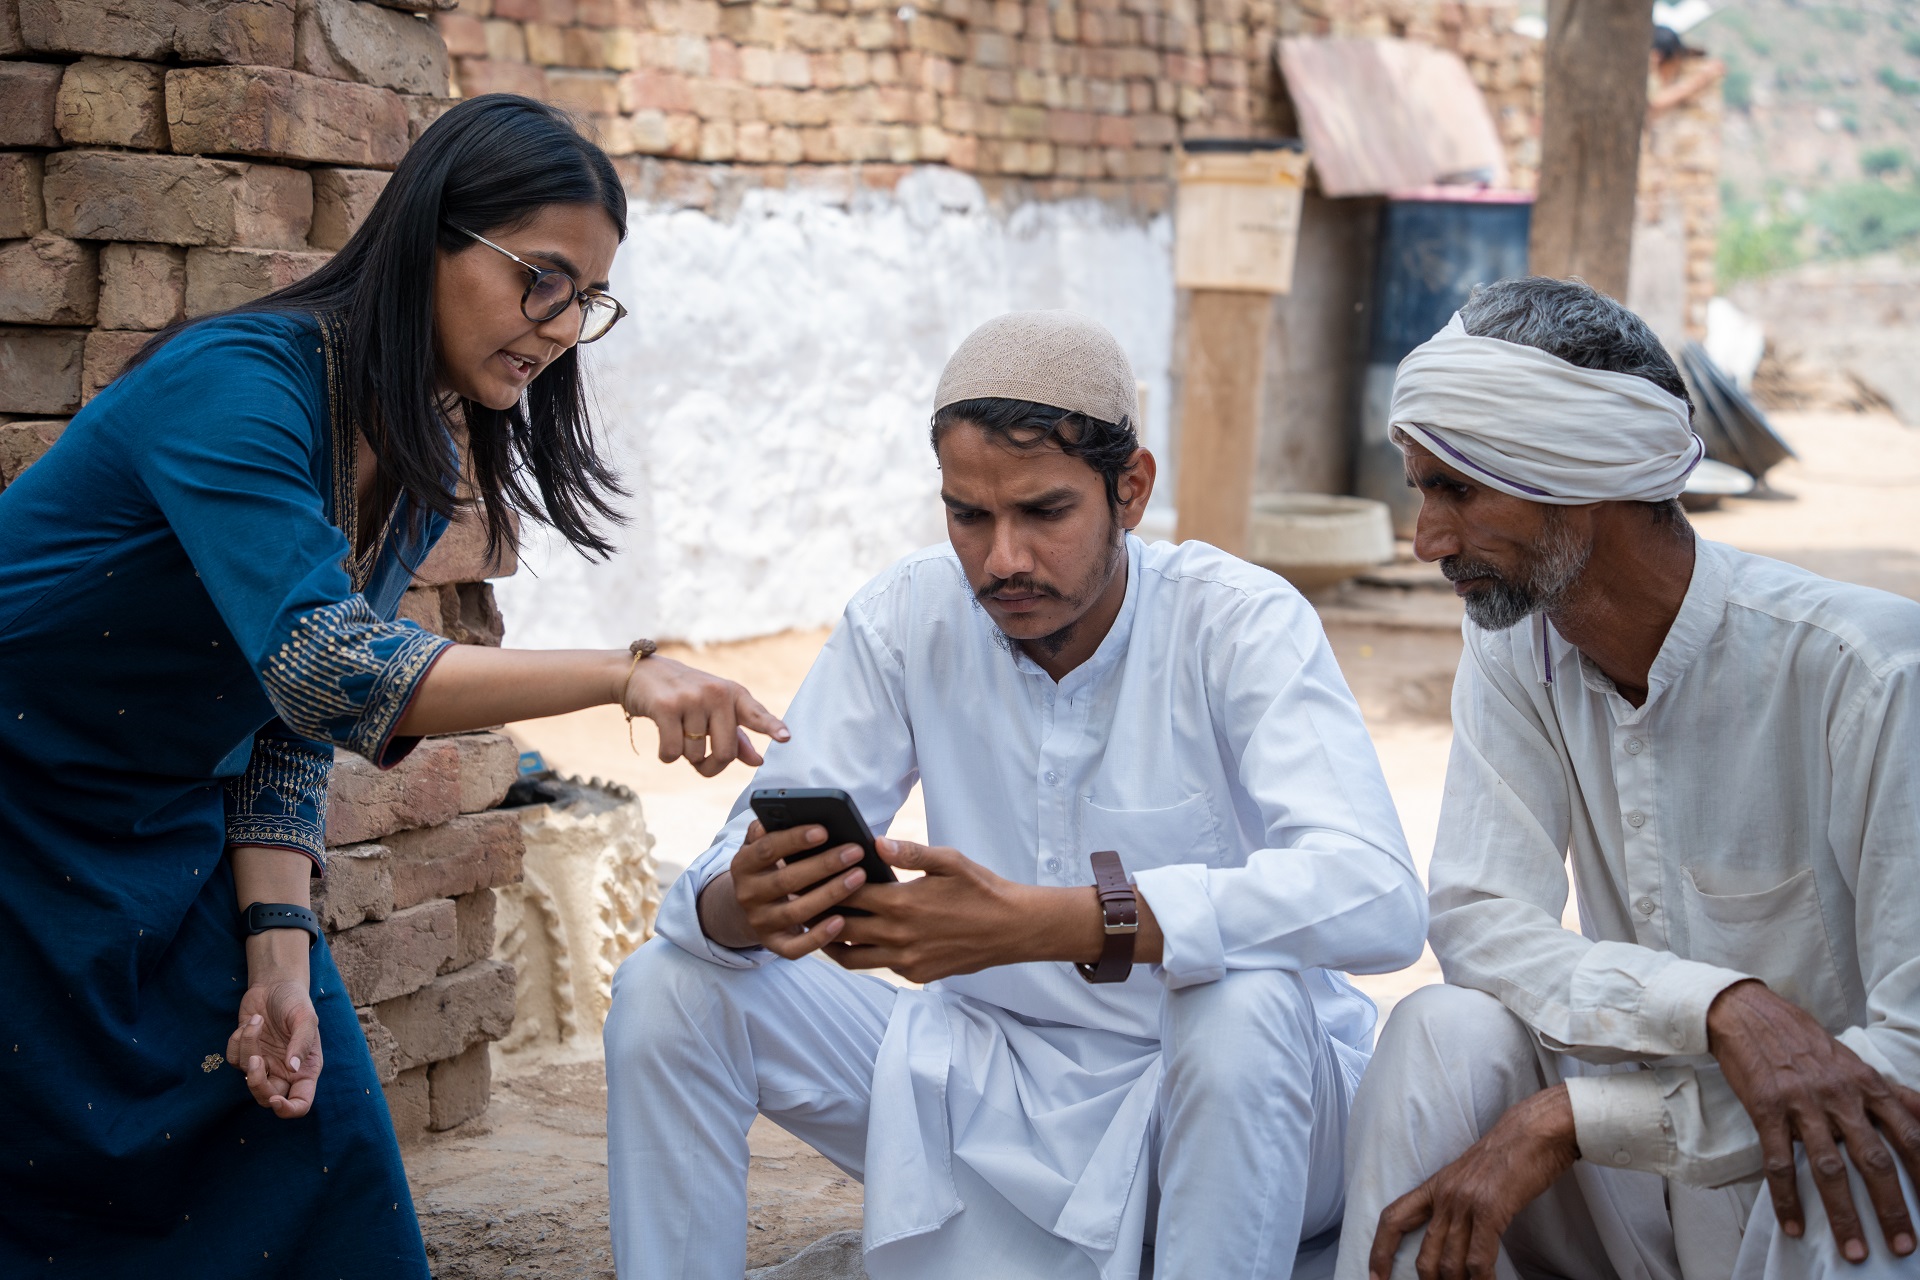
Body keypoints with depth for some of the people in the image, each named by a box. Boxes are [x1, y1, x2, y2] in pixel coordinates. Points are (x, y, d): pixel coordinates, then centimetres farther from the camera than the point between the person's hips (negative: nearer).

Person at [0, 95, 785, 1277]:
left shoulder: (427, 470, 1)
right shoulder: (236, 385, -25)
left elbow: (291, 735, 3)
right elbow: (320, 665, -38)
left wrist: (280, 961, -10)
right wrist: (625, 673, -45)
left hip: (176, 846, 8)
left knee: (321, 1176, 1)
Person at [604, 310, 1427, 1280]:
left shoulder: (1241, 624, -17)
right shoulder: (905, 619, -5)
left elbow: (1377, 898, -34)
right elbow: (726, 880, -8)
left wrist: (1033, 921, -44)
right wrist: (743, 904, -36)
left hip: (1227, 1100, -3)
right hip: (993, 1085, 4)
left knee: (1243, 999, -37)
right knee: (667, 990, -11)